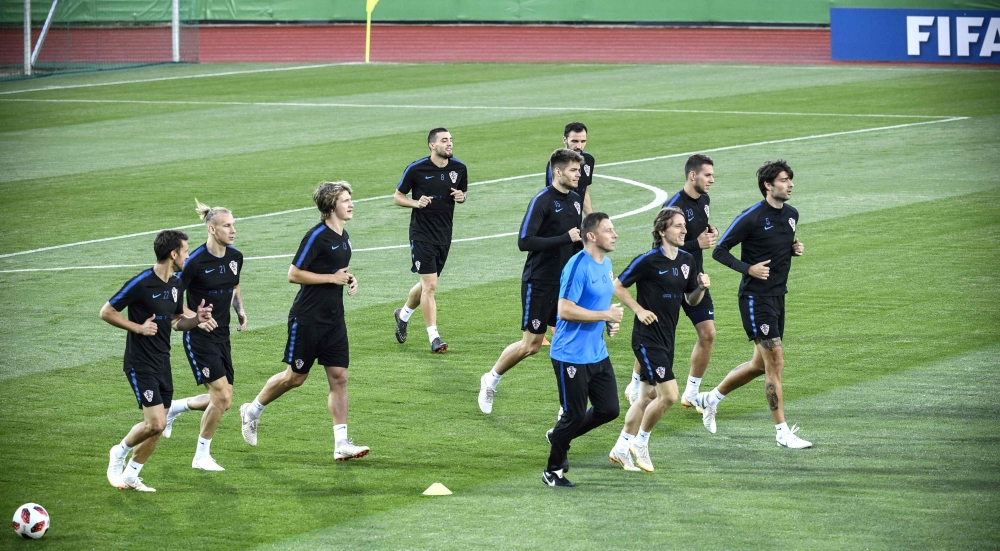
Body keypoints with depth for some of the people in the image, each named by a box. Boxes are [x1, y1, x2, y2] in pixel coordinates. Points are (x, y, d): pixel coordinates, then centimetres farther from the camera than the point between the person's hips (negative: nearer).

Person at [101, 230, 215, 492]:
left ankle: (130, 475, 20)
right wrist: (139, 328, -18)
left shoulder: (176, 285, 7)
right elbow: (106, 312, -11)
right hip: (140, 364, -8)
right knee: (155, 423, -15)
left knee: (157, 427, 7)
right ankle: (120, 453, 10)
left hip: (163, 363, 8)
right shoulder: (142, 283, -17)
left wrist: (197, 319, -1)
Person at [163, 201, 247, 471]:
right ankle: (202, 456, 4)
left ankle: (174, 408, 33)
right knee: (222, 396, -13)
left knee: (221, 400, 7)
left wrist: (240, 310, 4)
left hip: (222, 336, 7)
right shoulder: (196, 261, -18)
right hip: (199, 337, -7)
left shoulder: (235, 257, 3)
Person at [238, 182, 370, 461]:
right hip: (307, 319, -7)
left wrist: (349, 280, 5)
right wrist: (333, 278, -17)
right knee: (296, 377, 4)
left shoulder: (344, 237, 10)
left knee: (339, 377, -1)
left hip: (334, 319, 7)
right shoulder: (316, 236, -16)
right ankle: (253, 410, 28)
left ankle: (341, 443, -2)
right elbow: (294, 274, -18)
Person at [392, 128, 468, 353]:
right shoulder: (416, 169, -10)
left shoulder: (459, 168, 2)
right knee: (430, 285, -11)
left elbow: (462, 193, 17)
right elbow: (398, 197, -1)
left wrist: (461, 197, -7)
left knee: (427, 283, 16)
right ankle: (434, 337, -7)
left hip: (444, 233, 5)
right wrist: (416, 203, -20)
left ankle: (403, 314, 43)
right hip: (422, 233, -5)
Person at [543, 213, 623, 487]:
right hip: (571, 357, -8)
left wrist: (612, 320, 6)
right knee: (575, 415, -1)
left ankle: (559, 435, 29)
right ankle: (553, 470, 17)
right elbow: (565, 310, -25)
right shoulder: (578, 266, -20)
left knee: (609, 410, 8)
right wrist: (605, 315, -21)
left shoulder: (606, 264, 9)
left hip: (597, 354, 8)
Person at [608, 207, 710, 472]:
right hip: (647, 338, -8)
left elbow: (691, 300, 14)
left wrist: (701, 288, -6)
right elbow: (618, 286, -6)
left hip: (667, 338, 8)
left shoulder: (688, 261, 6)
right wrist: (639, 310, -14)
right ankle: (640, 443, 8)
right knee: (669, 394, -13)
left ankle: (621, 448, 26)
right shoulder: (648, 261, -15)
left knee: (648, 396, 14)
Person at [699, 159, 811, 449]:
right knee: (775, 363, -10)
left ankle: (712, 398, 36)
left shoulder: (791, 214, 8)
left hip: (778, 296, 8)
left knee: (760, 364, 16)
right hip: (755, 297, -8)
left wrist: (795, 248, 3)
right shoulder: (752, 217, -15)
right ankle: (783, 432, -5)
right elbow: (720, 251, -10)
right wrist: (748, 268, -22)